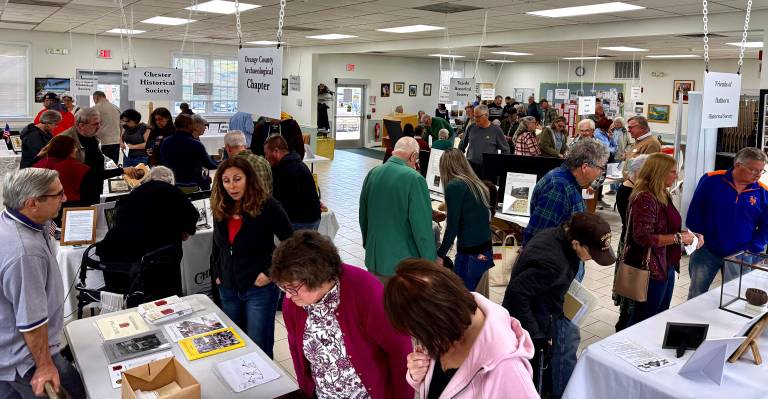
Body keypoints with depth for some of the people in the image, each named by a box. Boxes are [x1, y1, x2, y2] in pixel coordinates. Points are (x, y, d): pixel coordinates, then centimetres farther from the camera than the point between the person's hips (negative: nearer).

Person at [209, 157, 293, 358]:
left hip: (259, 288, -6)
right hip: (228, 289, 6)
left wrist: (271, 273, -16)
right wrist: (216, 274, 11)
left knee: (259, 347, 4)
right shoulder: (220, 209, 2)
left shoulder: (267, 206, -16)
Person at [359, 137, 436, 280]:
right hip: (402, 262, -6)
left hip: (374, 258, 6)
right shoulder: (414, 179, -19)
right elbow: (422, 227, -19)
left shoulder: (373, 173, 1)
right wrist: (430, 263, -8)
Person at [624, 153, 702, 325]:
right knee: (643, 320, 2)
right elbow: (643, 238, -27)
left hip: (666, 267, 10)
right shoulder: (645, 199, -20)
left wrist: (689, 235, 6)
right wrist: (679, 238, -20)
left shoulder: (664, 195, 10)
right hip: (650, 271, -10)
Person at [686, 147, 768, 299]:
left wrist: (752, 250, -7)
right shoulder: (711, 180, -9)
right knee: (695, 296, 10)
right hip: (706, 251, -1)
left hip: (739, 257, 1)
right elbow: (694, 212, -4)